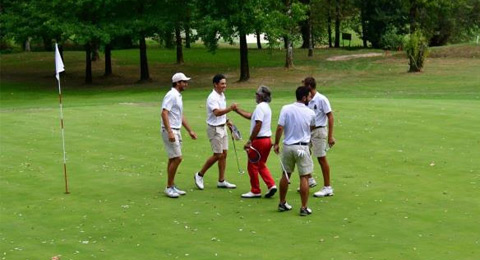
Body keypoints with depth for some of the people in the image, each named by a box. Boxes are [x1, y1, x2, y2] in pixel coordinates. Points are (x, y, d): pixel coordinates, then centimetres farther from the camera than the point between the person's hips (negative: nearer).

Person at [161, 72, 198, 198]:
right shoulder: (171, 95, -15)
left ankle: (172, 186, 17)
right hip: (170, 131, -10)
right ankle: (169, 187, -4)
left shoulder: (178, 96, 16)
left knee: (173, 159, 11)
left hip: (176, 131, 10)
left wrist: (190, 131, 24)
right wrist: (170, 132, -29)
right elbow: (164, 113, -23)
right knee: (177, 158, -11)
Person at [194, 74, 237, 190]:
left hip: (222, 127, 9)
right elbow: (217, 112, -36)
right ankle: (200, 175, 9)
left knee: (224, 154, 8)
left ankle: (221, 181, 14)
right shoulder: (213, 97, -20)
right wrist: (230, 108, -47)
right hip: (214, 128, -9)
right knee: (218, 155, -6)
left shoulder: (222, 95, 10)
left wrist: (226, 120, 13)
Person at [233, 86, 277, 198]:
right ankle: (271, 185, 3)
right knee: (261, 165, 18)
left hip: (259, 140, -10)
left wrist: (249, 141, -20)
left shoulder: (260, 107, -16)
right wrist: (237, 110, 31)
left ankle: (255, 191, 9)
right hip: (267, 139, 10)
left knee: (252, 166, 3)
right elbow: (251, 116, 26)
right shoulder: (266, 107, 16)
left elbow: (258, 125, -22)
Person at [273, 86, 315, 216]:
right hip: (302, 148, -3)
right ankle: (304, 208, 1)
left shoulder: (286, 109, -6)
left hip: (288, 146, 3)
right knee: (304, 177, 2)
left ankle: (282, 203, 26)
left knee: (285, 175, 16)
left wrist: (276, 143, -1)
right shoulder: (310, 113, -5)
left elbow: (280, 128, -10)